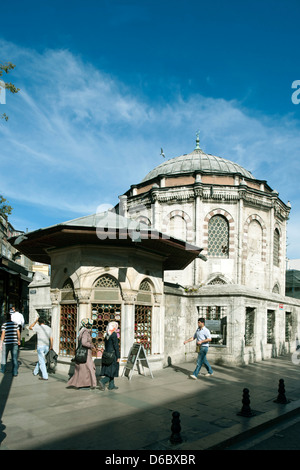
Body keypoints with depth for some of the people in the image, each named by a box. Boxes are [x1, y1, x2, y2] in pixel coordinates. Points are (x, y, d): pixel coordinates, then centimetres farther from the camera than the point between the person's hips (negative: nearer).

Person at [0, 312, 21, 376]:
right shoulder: (15, 324, 2)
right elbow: (18, 333, 6)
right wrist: (19, 340, 20)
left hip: (6, 344, -2)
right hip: (14, 344, 2)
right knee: (14, 358, 4)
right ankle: (15, 373, 3)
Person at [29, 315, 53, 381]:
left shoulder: (38, 327, -7)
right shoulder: (49, 328, 7)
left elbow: (30, 327, 11)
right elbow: (51, 339, 6)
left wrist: (35, 321, 14)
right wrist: (51, 347, 14)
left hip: (40, 346, -6)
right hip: (47, 346, 6)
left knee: (42, 362, -3)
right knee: (40, 359, 23)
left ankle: (45, 376, -6)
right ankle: (35, 372, 40)